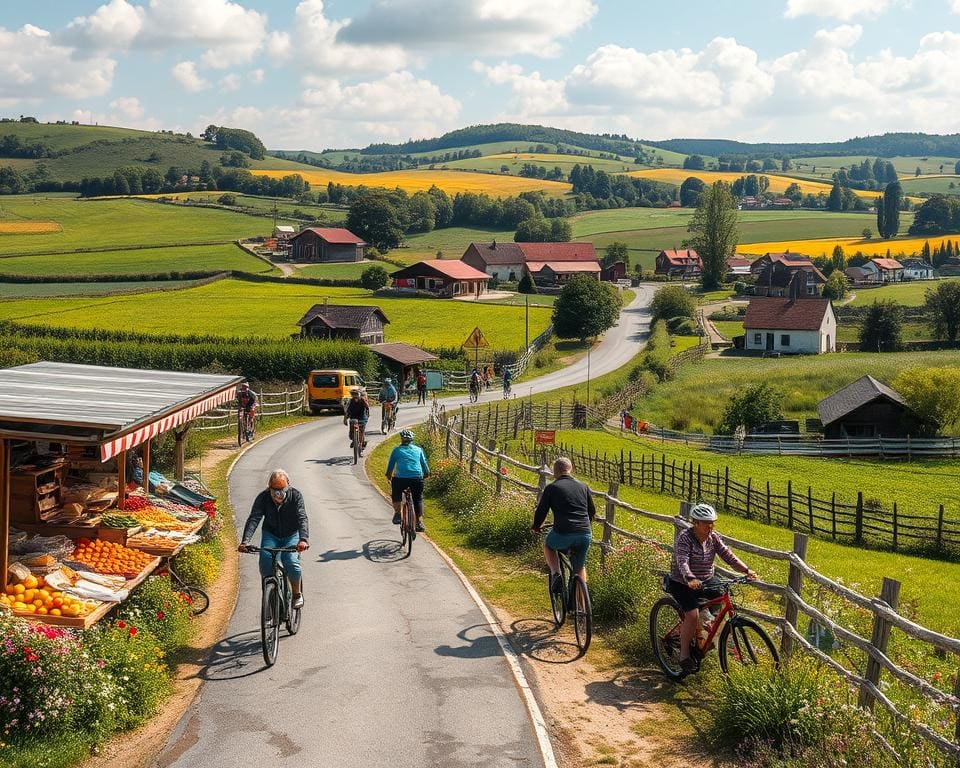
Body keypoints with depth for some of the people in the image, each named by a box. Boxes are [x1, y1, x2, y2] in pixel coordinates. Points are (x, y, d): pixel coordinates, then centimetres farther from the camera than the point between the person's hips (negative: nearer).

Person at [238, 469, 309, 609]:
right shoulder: (263, 497, -17)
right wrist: (245, 541, -41)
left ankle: (297, 594, 0)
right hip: (270, 534, 1)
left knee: (291, 561, -25)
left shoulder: (295, 496, -20)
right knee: (265, 559, -26)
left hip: (291, 535, -1)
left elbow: (302, 518, -30)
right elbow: (253, 519, -26)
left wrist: (303, 539, -48)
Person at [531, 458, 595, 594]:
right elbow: (592, 512, 23)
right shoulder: (583, 486, 15)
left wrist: (535, 527, 26)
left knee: (548, 545, 29)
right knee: (580, 568, 24)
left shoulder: (552, 488, 4)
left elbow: (541, 511, 7)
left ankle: (556, 574, 8)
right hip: (585, 535, 3)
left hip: (563, 534, -3)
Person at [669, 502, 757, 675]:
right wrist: (690, 579, -51)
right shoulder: (685, 538, -19)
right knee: (693, 615, -25)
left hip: (706, 581, 6)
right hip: (683, 584, -6)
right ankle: (684, 654, -10)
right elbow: (682, 563, -32)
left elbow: (728, 556, -7)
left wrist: (747, 570, -22)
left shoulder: (713, 537, -1)